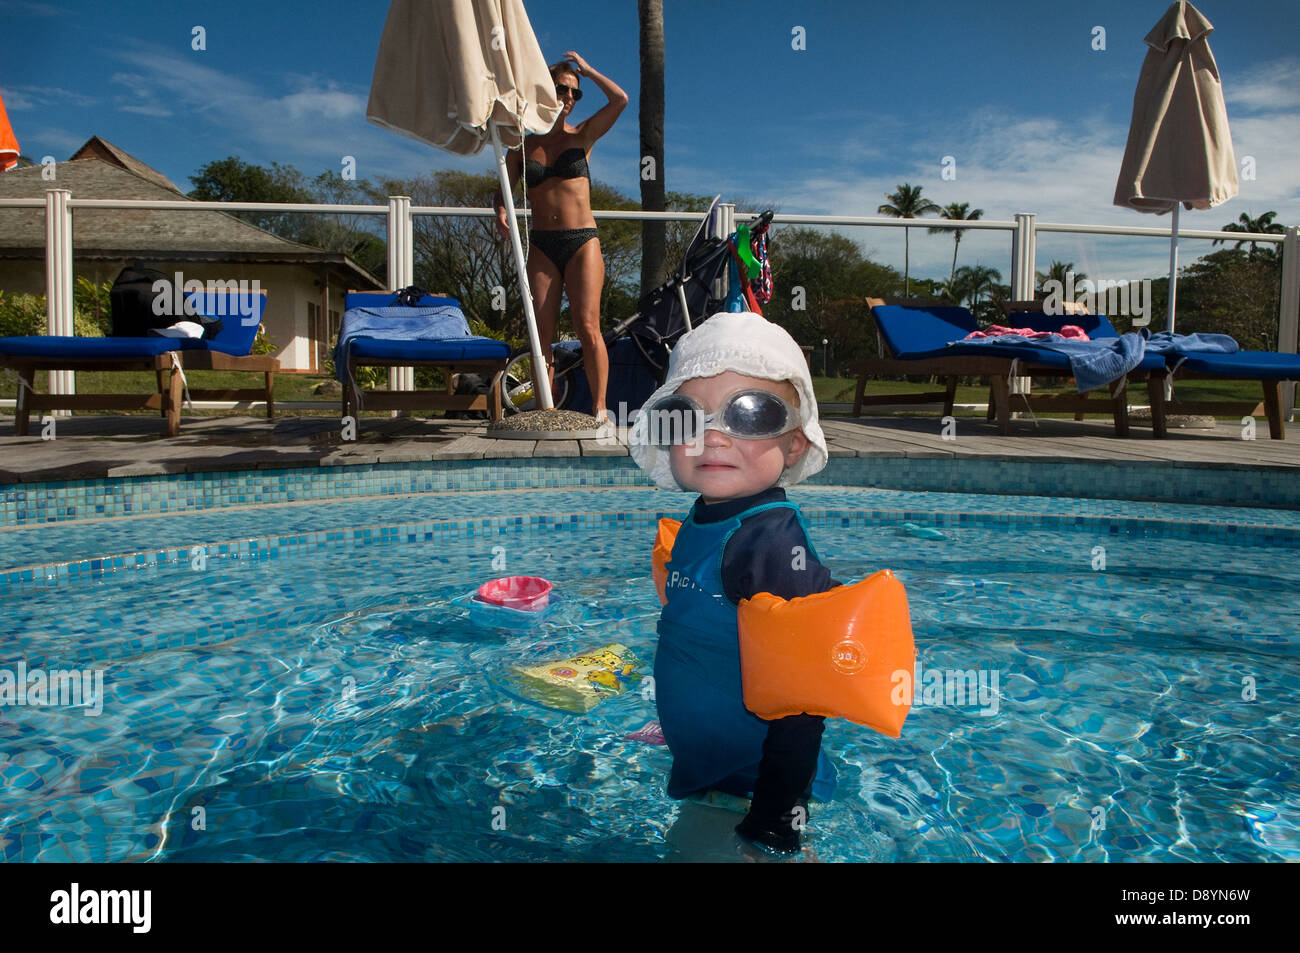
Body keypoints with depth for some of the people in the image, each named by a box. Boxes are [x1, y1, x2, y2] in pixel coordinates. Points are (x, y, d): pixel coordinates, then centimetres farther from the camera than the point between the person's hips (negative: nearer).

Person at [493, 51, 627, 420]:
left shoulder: (582, 137, 10)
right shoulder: (522, 146, 13)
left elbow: (620, 100, -3)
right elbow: (503, 189, 19)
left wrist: (585, 68, 7)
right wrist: (500, 211, -3)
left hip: (582, 241, -2)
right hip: (541, 246, 2)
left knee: (587, 327, -13)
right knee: (542, 333, -4)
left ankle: (599, 408, -11)